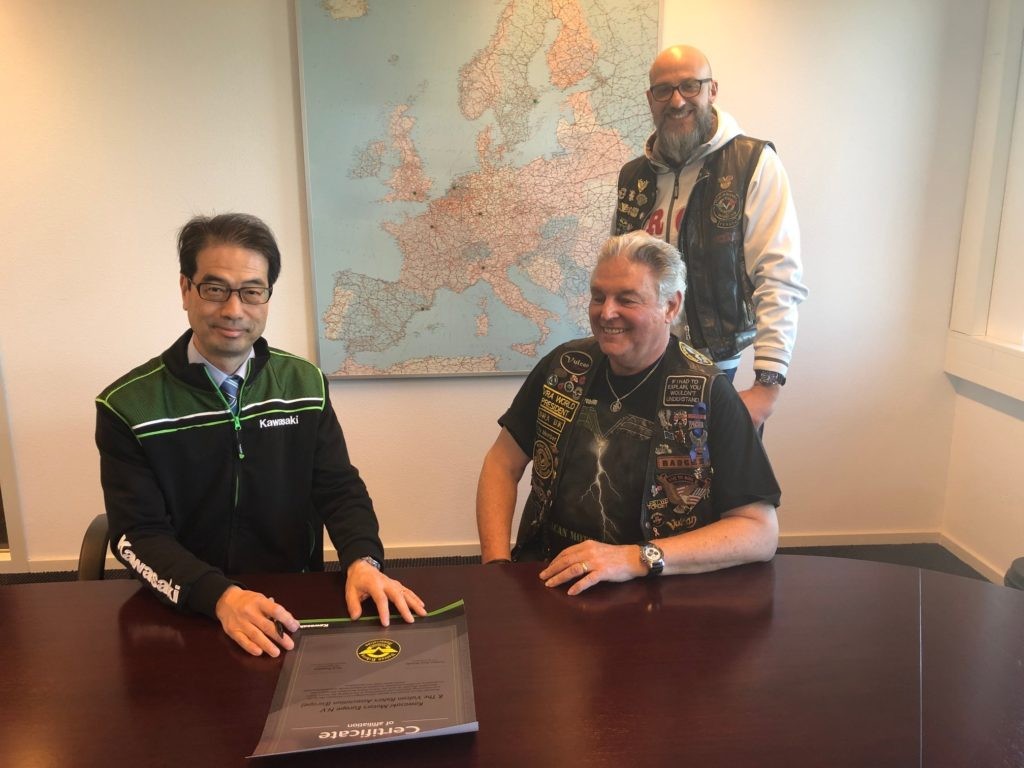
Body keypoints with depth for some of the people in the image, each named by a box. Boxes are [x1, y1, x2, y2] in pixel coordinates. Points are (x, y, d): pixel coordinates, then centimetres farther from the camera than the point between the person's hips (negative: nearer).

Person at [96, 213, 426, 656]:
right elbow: (137, 535, -10)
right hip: (185, 613, 0)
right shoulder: (129, 405, -6)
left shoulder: (304, 384, 3)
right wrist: (221, 598, -26)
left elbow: (339, 488, 1)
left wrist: (362, 562, -19)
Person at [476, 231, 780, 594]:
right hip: (545, 574, 2)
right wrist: (497, 564, -5)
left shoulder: (708, 395, -10)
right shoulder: (565, 366, 1)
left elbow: (760, 531, -12)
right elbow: (503, 465, 9)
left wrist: (638, 559, -23)